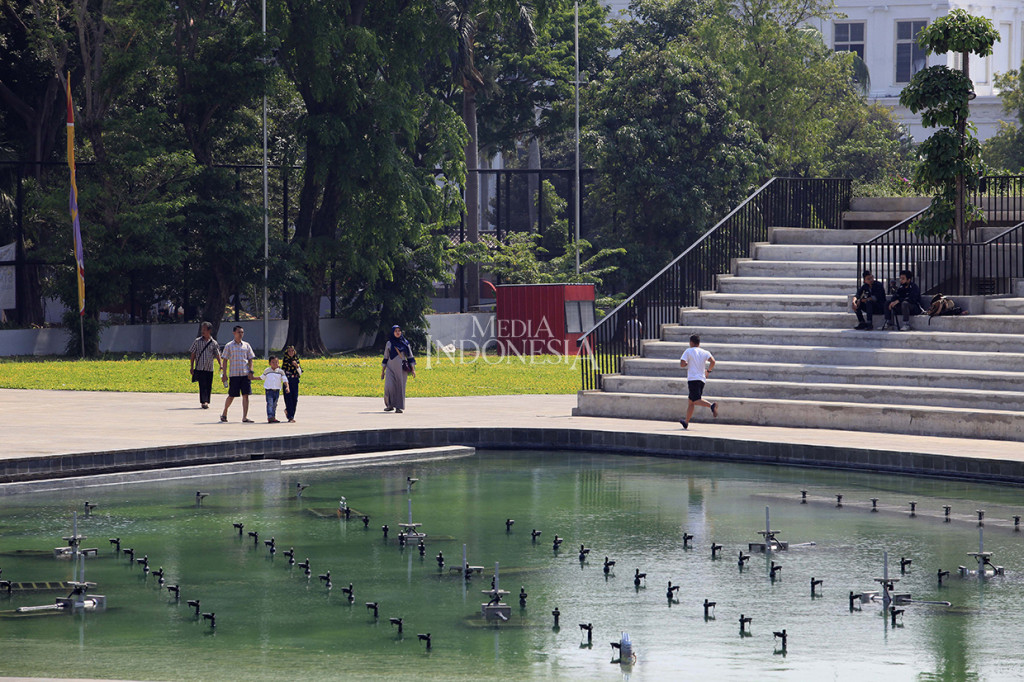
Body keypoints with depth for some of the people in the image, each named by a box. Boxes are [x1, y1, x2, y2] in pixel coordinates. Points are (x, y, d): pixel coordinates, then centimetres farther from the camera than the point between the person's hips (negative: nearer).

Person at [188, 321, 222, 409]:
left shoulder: (214, 343, 6)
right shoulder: (197, 341, 2)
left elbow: (217, 355, 3)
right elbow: (192, 354, 5)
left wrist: (221, 364, -13)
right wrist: (191, 367, 1)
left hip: (210, 369, 2)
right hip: (200, 368, -2)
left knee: (208, 387, 5)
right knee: (203, 385, -13)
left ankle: (206, 402, 15)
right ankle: (204, 402, -17)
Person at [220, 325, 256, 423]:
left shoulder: (246, 346, 11)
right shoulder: (229, 346, 4)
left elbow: (250, 359, 13)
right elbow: (225, 360, 4)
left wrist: (251, 371, 0)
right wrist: (224, 374, -3)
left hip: (245, 374, 2)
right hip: (234, 374, -2)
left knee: (245, 395, -4)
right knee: (231, 396, 2)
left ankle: (245, 417, -3)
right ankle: (224, 414, 22)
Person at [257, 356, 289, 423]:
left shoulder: (280, 371, 3)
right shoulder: (267, 371, 4)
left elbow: (285, 380, -3)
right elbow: (262, 378, 19)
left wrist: (287, 387, -19)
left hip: (277, 390, 2)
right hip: (269, 389, -2)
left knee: (274, 405, 9)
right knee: (270, 403, -13)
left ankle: (273, 417, 16)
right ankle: (270, 417, -19)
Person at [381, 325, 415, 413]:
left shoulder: (405, 343, 7)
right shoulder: (389, 344, 8)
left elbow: (410, 357, 7)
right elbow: (385, 358, 11)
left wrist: (413, 369, 0)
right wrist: (382, 370, 8)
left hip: (401, 369, 0)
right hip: (391, 368, 0)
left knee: (400, 387, -4)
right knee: (389, 386, -15)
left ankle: (398, 407, 2)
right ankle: (390, 405, 1)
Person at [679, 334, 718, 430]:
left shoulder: (688, 351, -1)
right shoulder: (705, 352, 11)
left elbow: (682, 364, -10)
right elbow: (712, 361, -4)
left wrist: (681, 361, 13)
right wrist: (708, 371, 11)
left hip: (693, 379, -7)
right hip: (702, 379, 7)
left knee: (696, 400, -17)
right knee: (691, 401, 16)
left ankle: (712, 405, -43)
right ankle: (686, 422, 23)